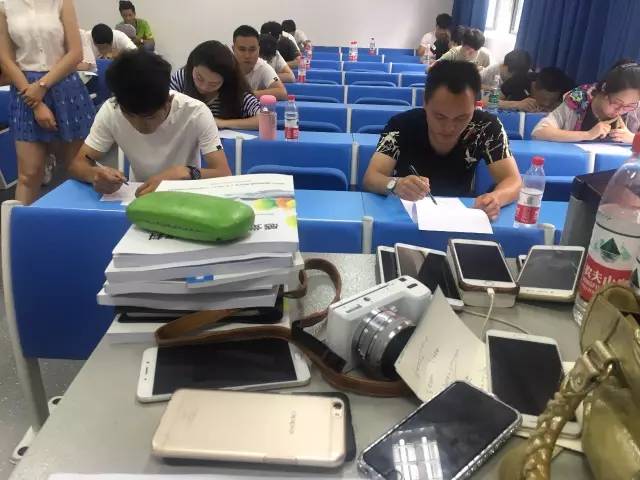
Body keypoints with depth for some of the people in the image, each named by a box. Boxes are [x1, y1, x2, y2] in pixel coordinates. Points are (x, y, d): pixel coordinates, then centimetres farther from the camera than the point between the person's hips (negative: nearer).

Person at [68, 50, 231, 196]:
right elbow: (77, 164, -10)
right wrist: (94, 174, -31)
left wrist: (185, 173, -42)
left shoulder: (196, 112, -21)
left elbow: (225, 175, -24)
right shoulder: (111, 111, -13)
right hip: (138, 197, 1)